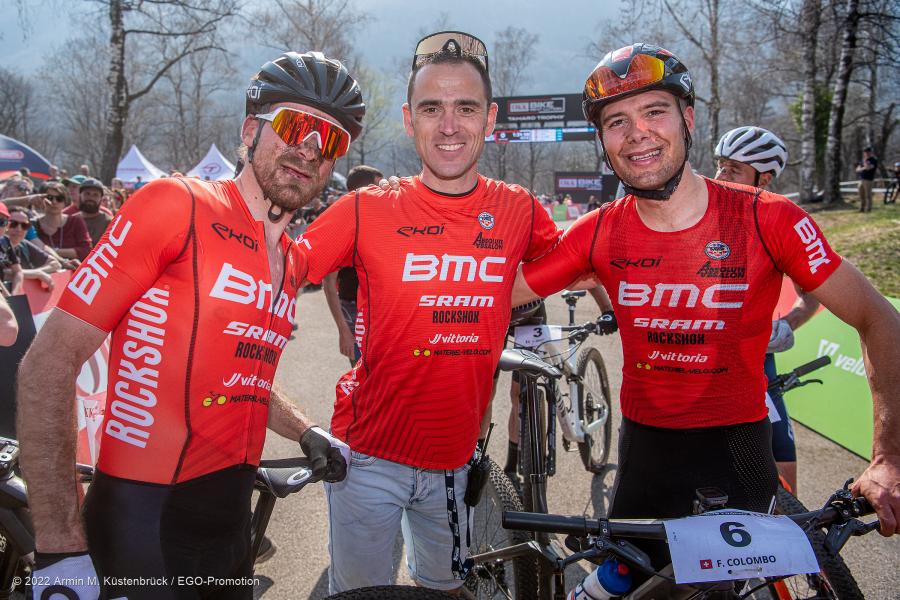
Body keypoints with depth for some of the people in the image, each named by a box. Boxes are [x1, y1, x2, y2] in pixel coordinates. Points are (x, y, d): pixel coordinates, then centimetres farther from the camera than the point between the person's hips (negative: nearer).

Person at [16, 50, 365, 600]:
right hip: (145, 530, -7)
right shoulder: (176, 205, -12)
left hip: (230, 526, 7)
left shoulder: (292, 261, 10)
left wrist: (306, 433, 12)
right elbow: (50, 362, -15)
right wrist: (59, 546, -18)